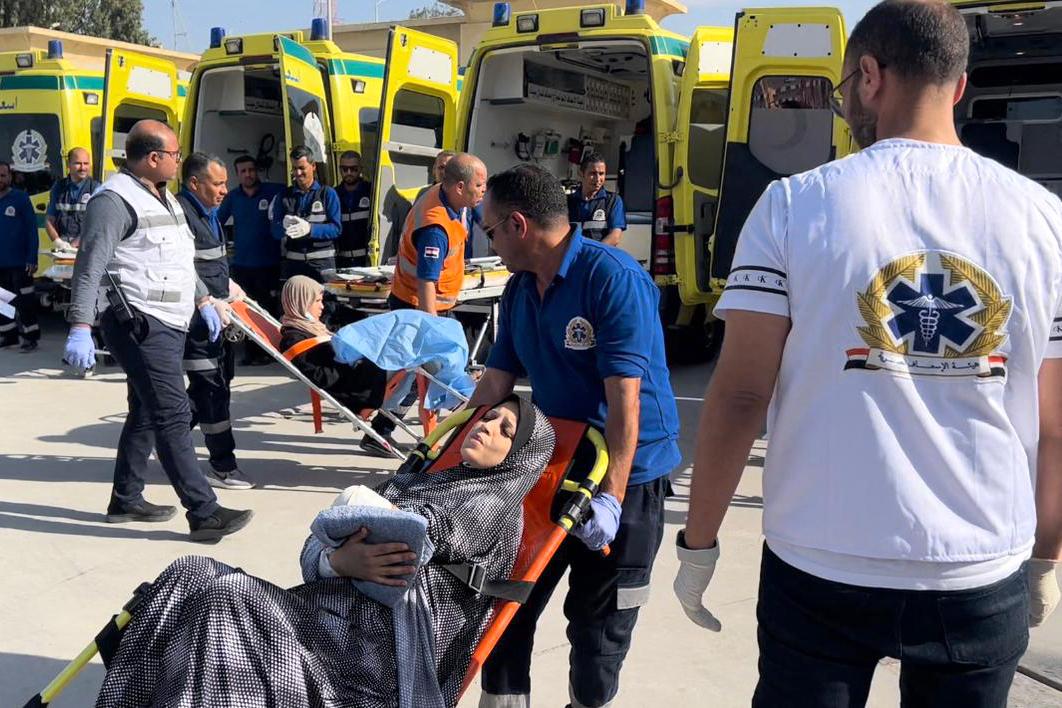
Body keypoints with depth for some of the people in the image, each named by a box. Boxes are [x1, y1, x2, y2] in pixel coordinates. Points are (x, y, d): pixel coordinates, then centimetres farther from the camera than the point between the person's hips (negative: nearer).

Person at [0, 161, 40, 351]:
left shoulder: (21, 198, -7)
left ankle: (30, 336, 7)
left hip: (19, 262, -5)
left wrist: (32, 259, -14)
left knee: (24, 300, 0)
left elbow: (32, 229, -9)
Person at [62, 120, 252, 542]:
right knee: (174, 417, -11)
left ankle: (126, 500, 28)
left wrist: (202, 301, 30)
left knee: (146, 413, 16)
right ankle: (204, 514, -10)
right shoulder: (115, 200, -14)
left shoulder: (162, 197, 18)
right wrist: (80, 329, -28)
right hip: (140, 327, -10)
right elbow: (90, 267, -21)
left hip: (167, 325, 10)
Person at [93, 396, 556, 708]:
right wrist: (338, 562, -9)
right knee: (190, 576, -10)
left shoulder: (496, 508, 4)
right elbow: (314, 553, 14)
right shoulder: (410, 483, 23)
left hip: (374, 646, -7)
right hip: (327, 613, 7)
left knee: (227, 598, -24)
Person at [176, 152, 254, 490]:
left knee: (207, 387, 16)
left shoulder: (209, 213, 18)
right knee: (212, 388, -5)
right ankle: (222, 466, 3)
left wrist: (229, 285, 20)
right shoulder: (180, 213, -15)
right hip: (196, 318, -10)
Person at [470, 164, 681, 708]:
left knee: (598, 628, 7)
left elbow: (624, 399, -24)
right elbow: (494, 386, 7)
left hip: (624, 478, -7)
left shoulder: (614, 278, -19)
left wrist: (611, 498, -28)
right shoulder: (518, 290, 5)